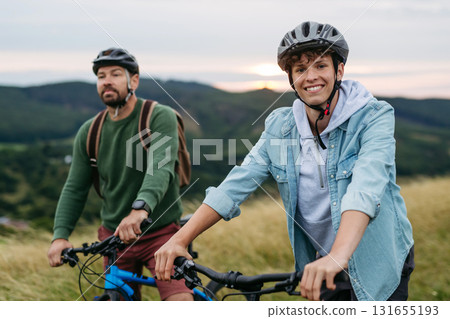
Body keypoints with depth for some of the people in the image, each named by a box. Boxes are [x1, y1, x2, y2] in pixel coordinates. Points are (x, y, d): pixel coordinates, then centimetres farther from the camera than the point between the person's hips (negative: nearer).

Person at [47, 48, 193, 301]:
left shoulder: (161, 117, -12)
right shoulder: (90, 132, 2)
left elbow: (161, 168, -28)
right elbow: (75, 188, 3)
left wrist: (141, 209, -46)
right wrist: (60, 235, -12)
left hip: (160, 233, -4)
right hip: (114, 236, 4)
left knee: (181, 302, -22)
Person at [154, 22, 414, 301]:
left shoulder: (374, 118, -17)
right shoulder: (280, 127, -4)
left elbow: (365, 189, -33)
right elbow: (237, 184, -10)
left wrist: (337, 257, -49)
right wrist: (180, 239, -21)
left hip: (378, 266, -3)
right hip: (322, 265, 4)